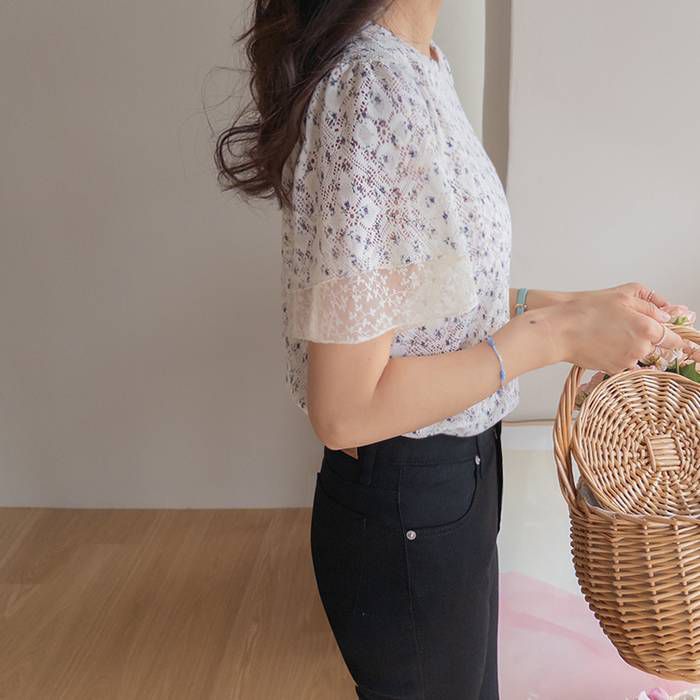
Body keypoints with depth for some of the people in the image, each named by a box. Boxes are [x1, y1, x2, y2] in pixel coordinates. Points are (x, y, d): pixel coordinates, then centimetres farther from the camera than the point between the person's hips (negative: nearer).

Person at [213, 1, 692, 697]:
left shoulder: (419, 66, 2)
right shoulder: (373, 92, -27)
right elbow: (345, 410, -26)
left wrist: (573, 303, 1)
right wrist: (556, 334, -21)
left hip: (454, 476, 9)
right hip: (407, 508, -8)